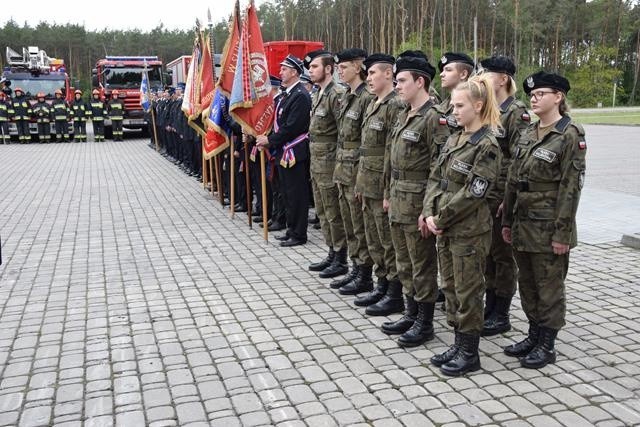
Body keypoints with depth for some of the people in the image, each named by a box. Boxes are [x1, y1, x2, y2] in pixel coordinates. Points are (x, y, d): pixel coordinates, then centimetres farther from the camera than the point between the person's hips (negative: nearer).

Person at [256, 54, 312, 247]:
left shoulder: (300, 95, -15)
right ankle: (292, 229, 27)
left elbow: (292, 127, -21)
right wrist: (268, 139, 2)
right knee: (288, 192, 16)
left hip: (294, 152, -10)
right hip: (284, 151, 10)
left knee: (296, 194, -2)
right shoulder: (287, 94, 15)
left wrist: (270, 140, -14)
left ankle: (298, 234, 7)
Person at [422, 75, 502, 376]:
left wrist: (440, 219, -15)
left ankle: (470, 353, 17)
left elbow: (472, 194, -19)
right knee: (450, 287, 16)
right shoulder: (454, 139, 10)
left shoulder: (487, 146, -14)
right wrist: (429, 213, -3)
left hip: (469, 231, -8)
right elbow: (436, 179, 10)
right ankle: (459, 343, 30)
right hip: (445, 228, 8)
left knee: (467, 291, 3)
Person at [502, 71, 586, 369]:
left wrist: (562, 233, -16)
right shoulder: (528, 134, 10)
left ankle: (547, 345, 18)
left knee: (549, 286, 5)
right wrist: (507, 221, 11)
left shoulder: (570, 135, -11)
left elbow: (571, 186, -14)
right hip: (523, 224, 7)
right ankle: (534, 335, 30)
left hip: (549, 227, -7)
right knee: (527, 284, 15)